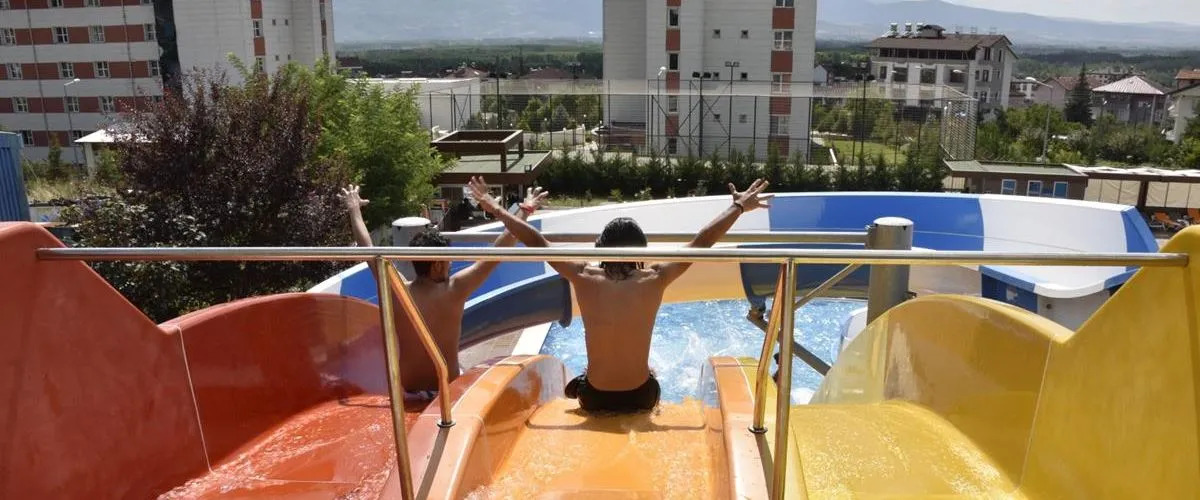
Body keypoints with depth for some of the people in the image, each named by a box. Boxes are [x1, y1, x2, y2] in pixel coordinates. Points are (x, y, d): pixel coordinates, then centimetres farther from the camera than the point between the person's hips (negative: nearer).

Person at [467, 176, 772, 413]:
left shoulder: (584, 279, -14)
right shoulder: (655, 280, -14)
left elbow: (537, 242, -5)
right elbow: (703, 242, -5)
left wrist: (497, 210, 6)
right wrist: (739, 207, 6)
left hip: (594, 399, 0)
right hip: (641, 398, 0)